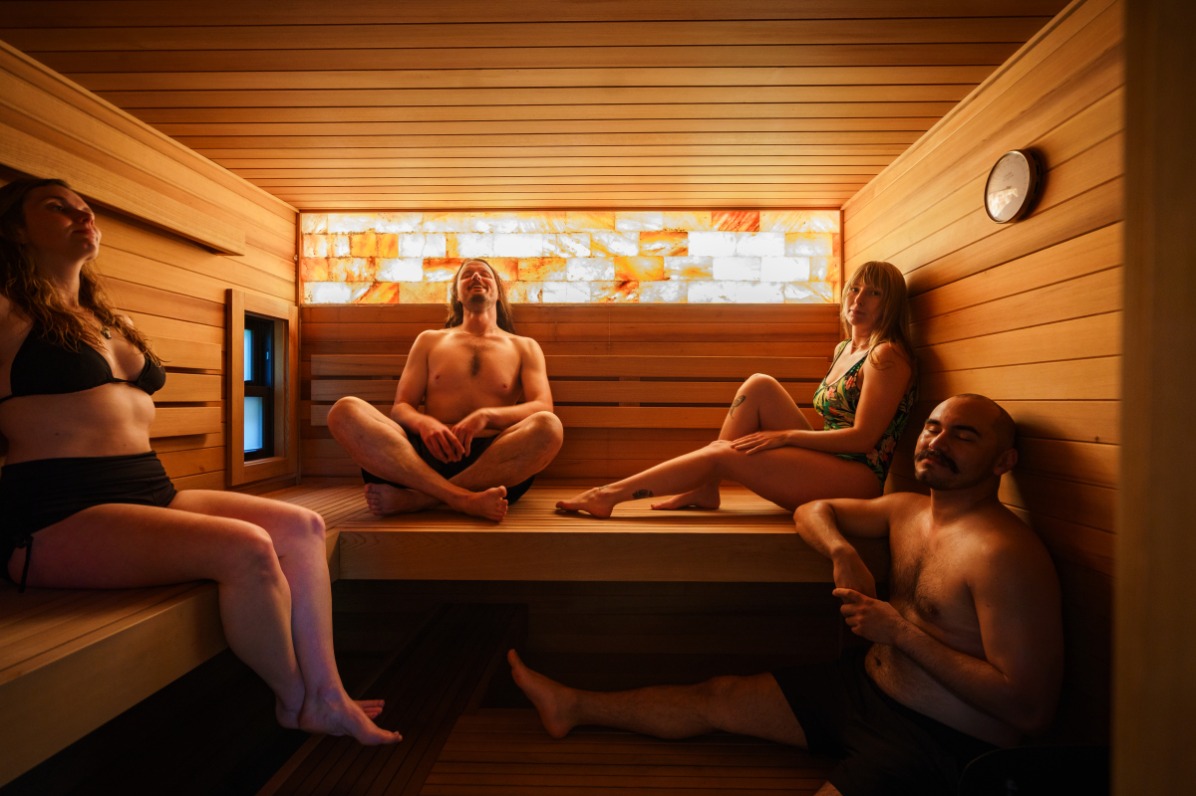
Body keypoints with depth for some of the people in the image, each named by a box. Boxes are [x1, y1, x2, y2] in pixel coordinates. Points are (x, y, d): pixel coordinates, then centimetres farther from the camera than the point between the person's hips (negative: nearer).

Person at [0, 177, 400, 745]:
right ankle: (295, 704, -5)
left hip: (150, 492, 8)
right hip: (59, 515, -8)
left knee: (301, 526, -9)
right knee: (246, 548, -29)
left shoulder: (106, 322, 23)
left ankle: (324, 695, -10)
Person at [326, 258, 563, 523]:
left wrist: (486, 416, -14)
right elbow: (400, 408, 16)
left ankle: (415, 498, -30)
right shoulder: (429, 340, 25)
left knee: (549, 427, -33)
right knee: (344, 411, -23)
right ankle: (464, 499, -35)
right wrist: (424, 423, -10)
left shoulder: (524, 347, 21)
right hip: (427, 453, 1)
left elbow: (543, 408, 5)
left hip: (493, 458, -1)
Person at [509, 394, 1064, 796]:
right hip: (863, 685, 7)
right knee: (718, 698, 9)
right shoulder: (906, 509, 3)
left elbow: (1030, 708, -22)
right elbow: (813, 510, 15)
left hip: (940, 743, -7)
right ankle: (575, 707, 23)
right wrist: (842, 551, -7)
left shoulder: (1004, 552, -21)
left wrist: (901, 630, -22)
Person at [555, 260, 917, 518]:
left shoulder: (888, 355, -8)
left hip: (859, 479, -7)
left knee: (723, 453, -20)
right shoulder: (844, 349, 17)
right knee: (759, 386, -8)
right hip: (826, 463, 7)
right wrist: (785, 438, 2)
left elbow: (864, 437, -15)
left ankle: (609, 495, -13)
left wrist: (784, 435, -15)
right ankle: (704, 487, -9)